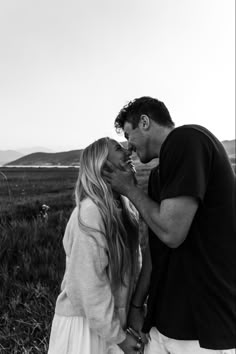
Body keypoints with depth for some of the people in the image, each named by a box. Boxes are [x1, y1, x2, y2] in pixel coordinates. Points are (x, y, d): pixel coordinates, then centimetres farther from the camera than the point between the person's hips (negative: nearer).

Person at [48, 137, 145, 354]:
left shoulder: (124, 207, -1)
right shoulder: (90, 213, -26)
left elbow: (131, 267, 5)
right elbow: (90, 285, -23)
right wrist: (117, 336, -13)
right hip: (86, 323, -6)